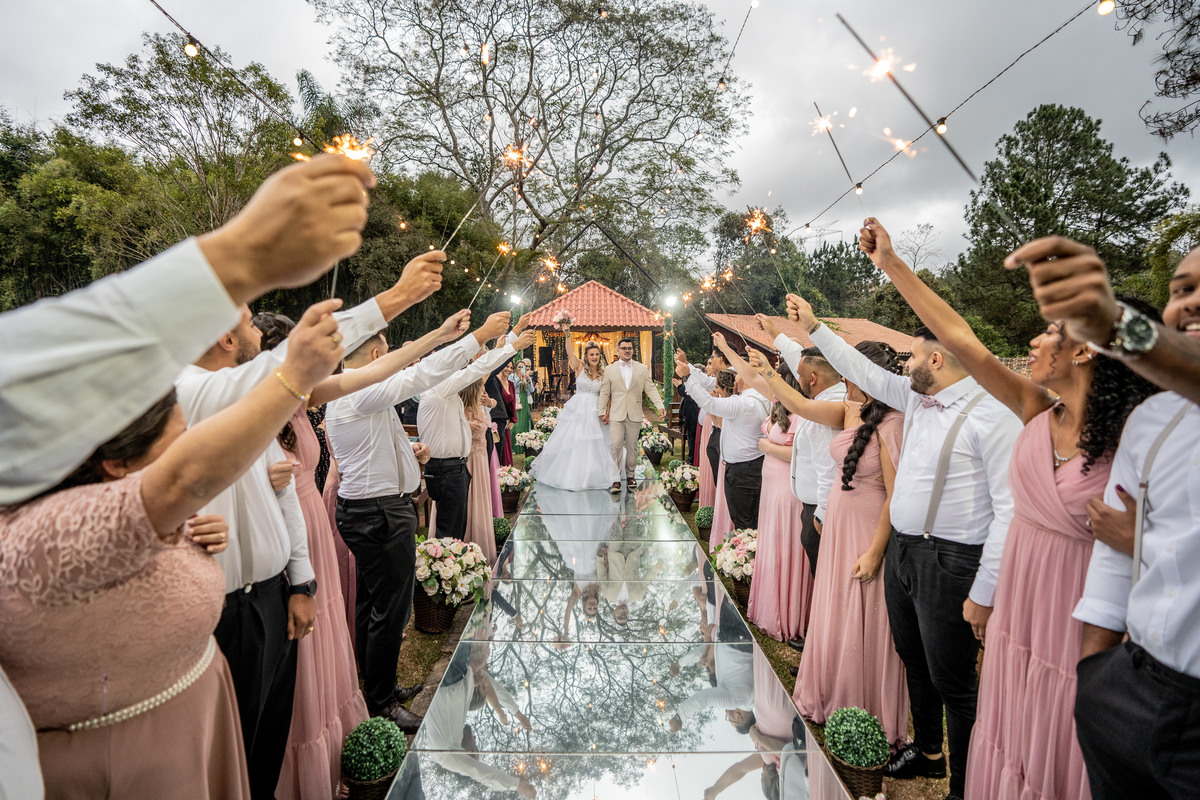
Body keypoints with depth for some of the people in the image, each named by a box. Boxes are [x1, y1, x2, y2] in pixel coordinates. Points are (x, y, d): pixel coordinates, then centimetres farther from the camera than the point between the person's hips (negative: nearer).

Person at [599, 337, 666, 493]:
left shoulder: (642, 369, 8)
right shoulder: (610, 369, 6)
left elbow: (650, 389, 3)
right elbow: (604, 392, 7)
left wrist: (660, 405, -9)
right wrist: (602, 412, 2)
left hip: (634, 415, 1)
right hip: (616, 415, -1)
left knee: (632, 447, 8)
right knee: (615, 446, -8)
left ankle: (630, 475, 22)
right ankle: (615, 480, -4)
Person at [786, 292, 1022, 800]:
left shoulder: (992, 415, -18)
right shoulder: (914, 398, 6)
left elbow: (1010, 510, -20)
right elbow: (863, 371, 19)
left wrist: (984, 591, -19)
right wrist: (814, 327, 20)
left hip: (949, 561, -8)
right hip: (902, 549, 8)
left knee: (952, 680, 5)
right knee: (913, 660, 23)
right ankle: (927, 751, 45)